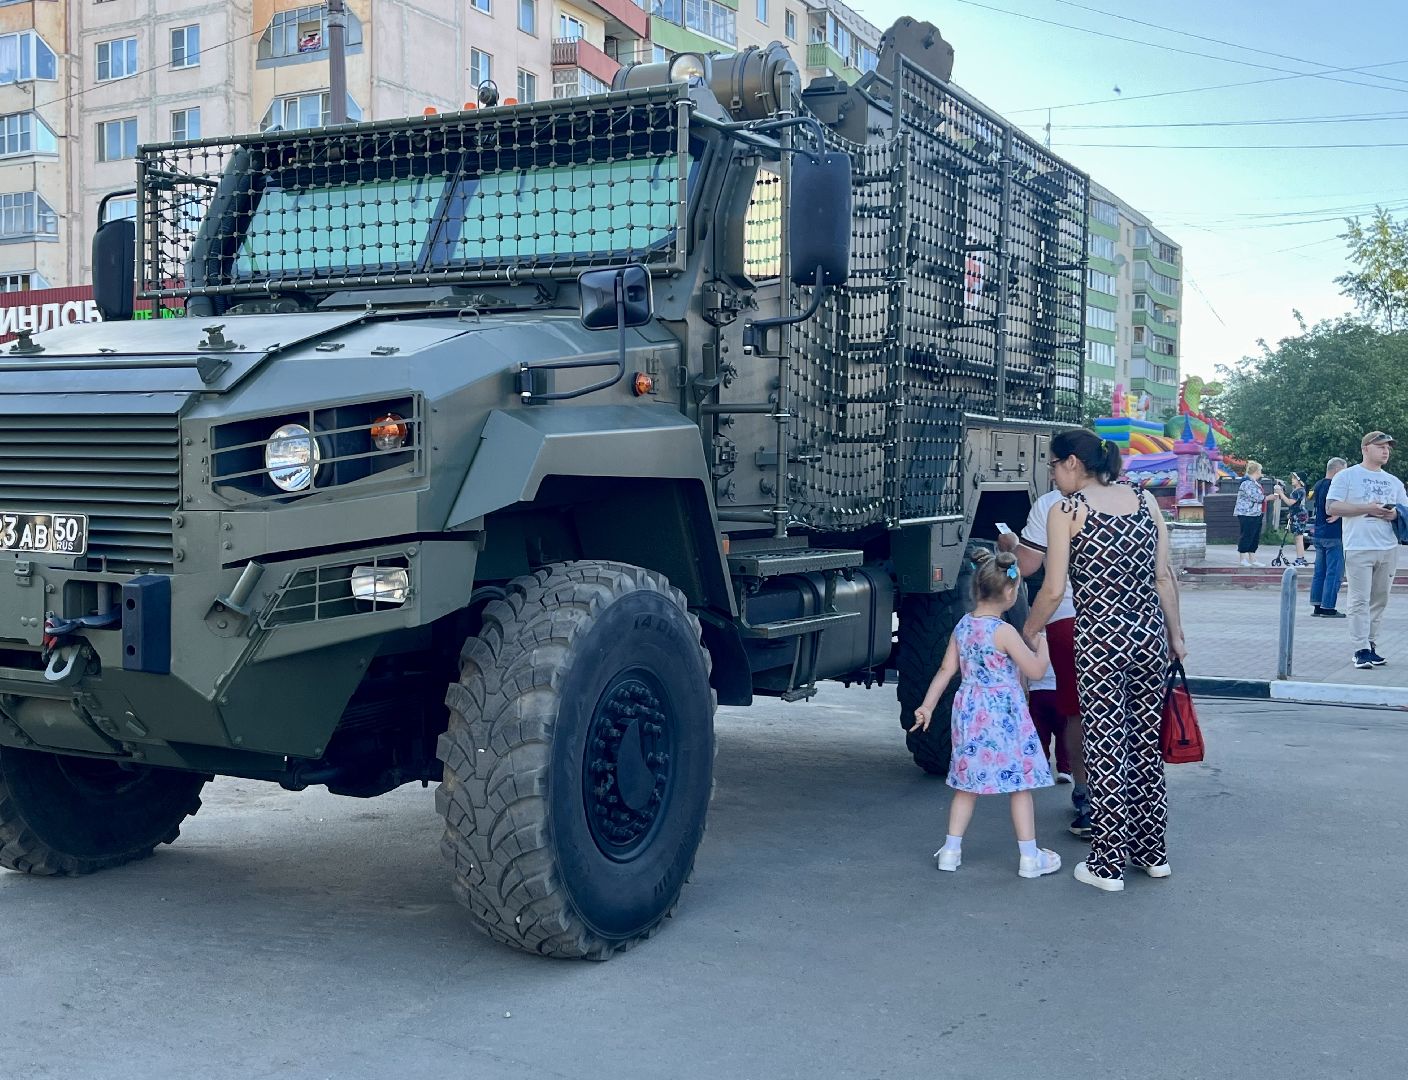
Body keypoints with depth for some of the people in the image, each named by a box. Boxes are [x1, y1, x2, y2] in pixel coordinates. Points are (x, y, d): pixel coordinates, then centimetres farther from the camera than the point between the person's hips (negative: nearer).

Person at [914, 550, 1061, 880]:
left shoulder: (962, 626, 3)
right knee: (1019, 785, 3)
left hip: (969, 715, 7)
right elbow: (1036, 670, -11)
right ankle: (1029, 857, 9)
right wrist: (1041, 643, 6)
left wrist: (927, 705, 11)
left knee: (967, 784, 15)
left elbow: (946, 670, 6)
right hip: (1004, 717, -6)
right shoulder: (1004, 632, -16)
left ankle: (951, 850, 18)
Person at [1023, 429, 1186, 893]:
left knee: (1106, 748, 3)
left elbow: (1053, 591, -8)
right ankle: (1152, 852, 26)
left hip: (1100, 640, -5)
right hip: (1150, 634, 5)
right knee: (1147, 741, 15)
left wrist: (1025, 637, 5)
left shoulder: (1066, 510, -5)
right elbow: (1164, 575, 7)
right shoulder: (1144, 500, 8)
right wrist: (1175, 634, 16)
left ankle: (1108, 864, 10)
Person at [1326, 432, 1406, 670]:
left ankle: (1372, 646, 14)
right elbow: (1332, 507, -7)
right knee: (1360, 601, -9)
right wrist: (1367, 508, -14)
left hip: (1388, 549, 5)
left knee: (1380, 600, 7)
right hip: (1358, 548, -5)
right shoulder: (1347, 476, 3)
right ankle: (1361, 650, -10)